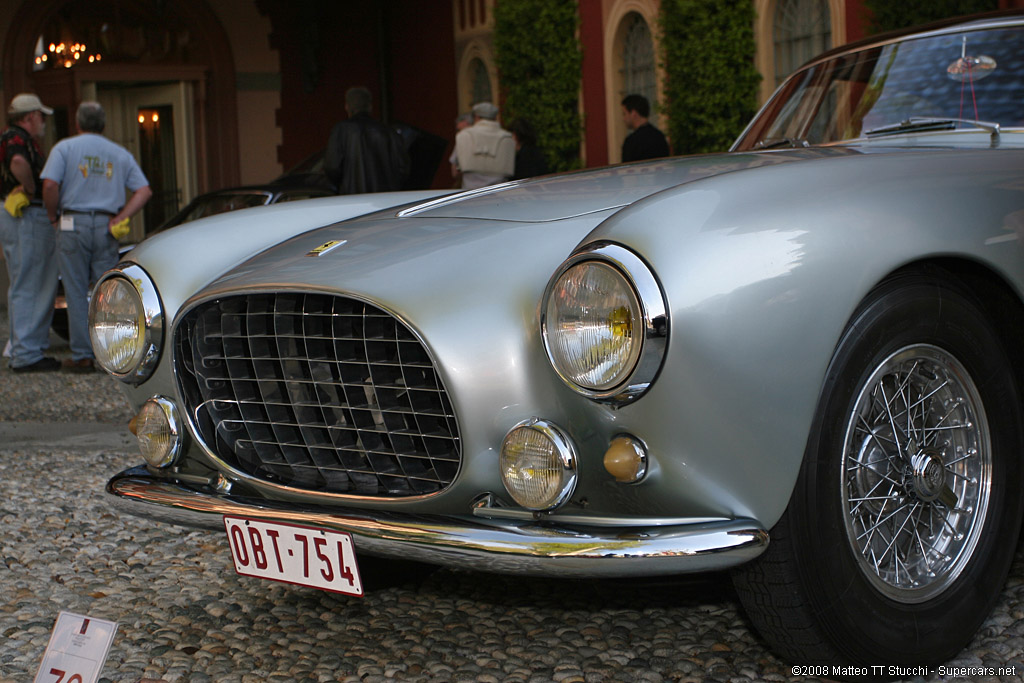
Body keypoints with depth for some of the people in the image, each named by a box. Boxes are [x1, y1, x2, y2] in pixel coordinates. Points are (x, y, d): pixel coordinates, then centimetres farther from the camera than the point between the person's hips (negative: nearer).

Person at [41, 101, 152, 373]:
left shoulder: (65, 148, 2)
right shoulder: (119, 153, 12)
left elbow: (50, 184, -13)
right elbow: (144, 191, 2)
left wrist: (53, 217, 1)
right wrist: (120, 218, -1)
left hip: (73, 225, -2)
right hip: (106, 227, 2)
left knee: (76, 292, 2)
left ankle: (82, 355, 3)